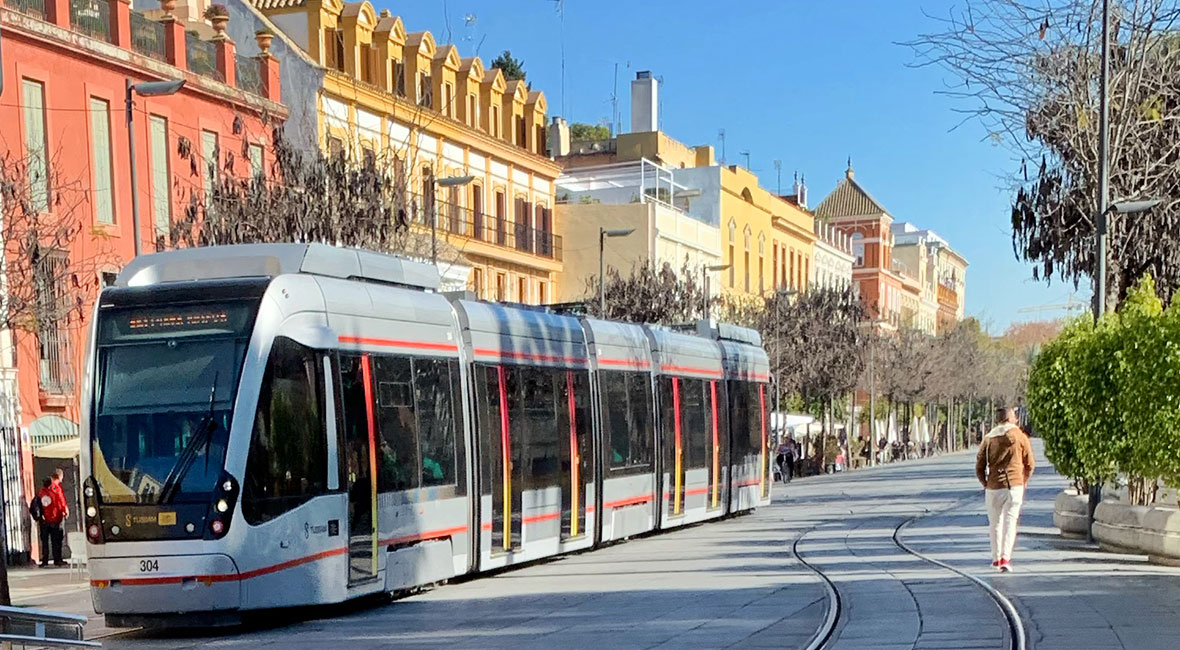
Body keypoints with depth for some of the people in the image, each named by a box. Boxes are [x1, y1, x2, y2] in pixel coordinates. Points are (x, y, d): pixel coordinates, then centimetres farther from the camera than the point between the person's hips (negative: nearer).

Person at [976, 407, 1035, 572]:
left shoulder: (988, 438, 3)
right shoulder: (1019, 436, 0)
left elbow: (979, 467, 1)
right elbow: (1030, 464, 2)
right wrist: (1024, 482, 17)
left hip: (993, 488, 2)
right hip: (1015, 486, -1)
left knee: (995, 523, 14)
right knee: (1010, 521, 0)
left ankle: (996, 558, 21)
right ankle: (1005, 558, -13)